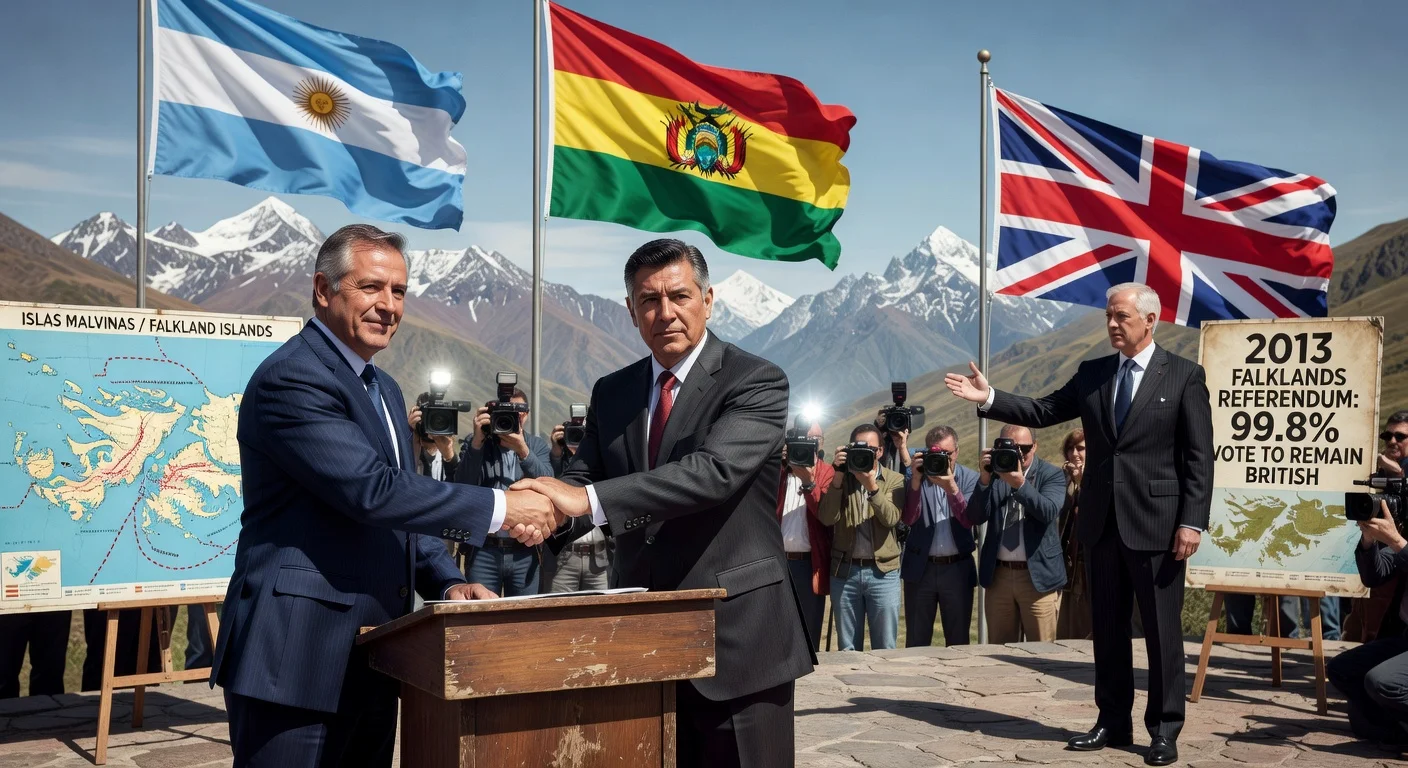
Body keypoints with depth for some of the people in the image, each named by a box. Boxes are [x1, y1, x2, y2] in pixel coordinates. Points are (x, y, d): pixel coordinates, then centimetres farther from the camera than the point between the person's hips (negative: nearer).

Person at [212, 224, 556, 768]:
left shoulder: (384, 391, 17)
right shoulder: (291, 378, -14)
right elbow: (372, 492, -23)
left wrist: (446, 582, 3)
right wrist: (500, 508, -19)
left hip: (370, 658, 9)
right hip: (296, 656, -9)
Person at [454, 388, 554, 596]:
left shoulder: (538, 446, 11)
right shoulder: (475, 443, 8)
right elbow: (463, 486, -7)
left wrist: (523, 451, -22)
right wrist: (477, 441, -17)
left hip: (525, 553, 1)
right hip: (483, 550, -1)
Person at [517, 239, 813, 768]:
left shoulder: (757, 382, -9)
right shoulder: (611, 392, 9)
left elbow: (716, 470, -25)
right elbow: (581, 481, 7)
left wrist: (590, 499, -32)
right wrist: (547, 511, -19)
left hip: (737, 637, -5)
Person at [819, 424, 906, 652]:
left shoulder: (895, 480, 4)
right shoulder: (841, 478, 6)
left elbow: (891, 519, -12)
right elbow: (827, 518, -9)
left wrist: (872, 487, -23)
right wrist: (838, 477, -15)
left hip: (883, 572, -1)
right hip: (844, 571, 1)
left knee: (885, 648, 4)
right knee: (847, 648, 9)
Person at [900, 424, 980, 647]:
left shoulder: (969, 478, 1)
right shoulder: (916, 475, 1)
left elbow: (969, 520, -13)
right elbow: (908, 519, -11)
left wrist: (951, 486, -26)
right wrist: (916, 481, -21)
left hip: (958, 568, 0)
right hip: (921, 568, 0)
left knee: (958, 641, 7)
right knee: (916, 641, 6)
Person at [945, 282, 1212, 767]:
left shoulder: (1184, 375, -4)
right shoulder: (1092, 373, 10)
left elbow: (1199, 456, -7)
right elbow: (1044, 411, 8)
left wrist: (1192, 521, -13)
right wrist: (989, 399, -5)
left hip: (1156, 523, -5)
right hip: (1103, 522, 5)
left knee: (1162, 630, 3)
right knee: (1108, 629, 12)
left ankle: (1164, 729, 14)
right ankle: (1113, 721, 23)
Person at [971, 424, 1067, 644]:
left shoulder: (1051, 475, 1)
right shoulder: (993, 474, 8)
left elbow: (1049, 512, -16)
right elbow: (978, 515, -3)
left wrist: (1020, 484, -29)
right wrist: (985, 478, -16)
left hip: (1039, 575, -3)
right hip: (998, 575, 3)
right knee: (998, 651, 8)